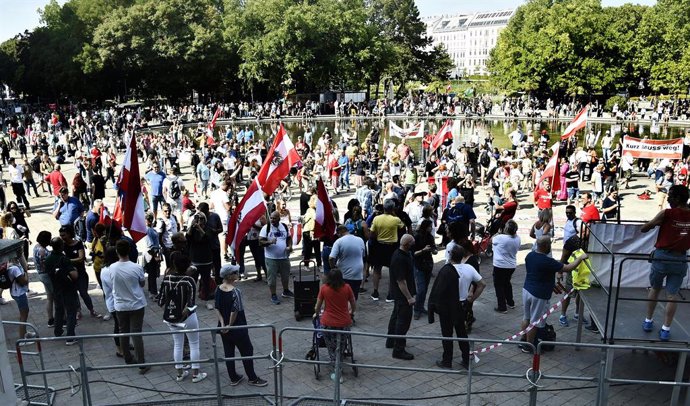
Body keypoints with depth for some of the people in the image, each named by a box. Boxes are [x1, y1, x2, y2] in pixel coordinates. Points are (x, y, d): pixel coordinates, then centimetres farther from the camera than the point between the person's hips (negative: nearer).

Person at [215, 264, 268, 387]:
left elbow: (217, 309, -2)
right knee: (247, 351, 11)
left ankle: (234, 378, 31)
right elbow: (235, 312, -26)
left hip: (223, 328, 7)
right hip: (237, 328, -7)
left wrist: (223, 324, -5)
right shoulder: (235, 291, -26)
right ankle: (252, 379, 23)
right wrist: (230, 325, -12)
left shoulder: (218, 289, -3)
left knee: (228, 352, 18)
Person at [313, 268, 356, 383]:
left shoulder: (324, 288, -5)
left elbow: (318, 307, 4)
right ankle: (338, 368, 31)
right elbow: (354, 305, 6)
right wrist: (351, 313, 27)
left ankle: (337, 373, 10)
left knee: (332, 348, 13)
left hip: (328, 323, -1)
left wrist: (316, 314, 25)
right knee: (341, 347, 21)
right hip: (344, 323, 1)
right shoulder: (347, 287, -3)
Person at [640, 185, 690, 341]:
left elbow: (644, 229, -5)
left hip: (662, 256, -1)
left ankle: (648, 321, 26)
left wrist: (655, 223, 14)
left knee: (655, 288, 18)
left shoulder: (666, 214, -12)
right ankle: (666, 329, 8)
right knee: (672, 295, 6)